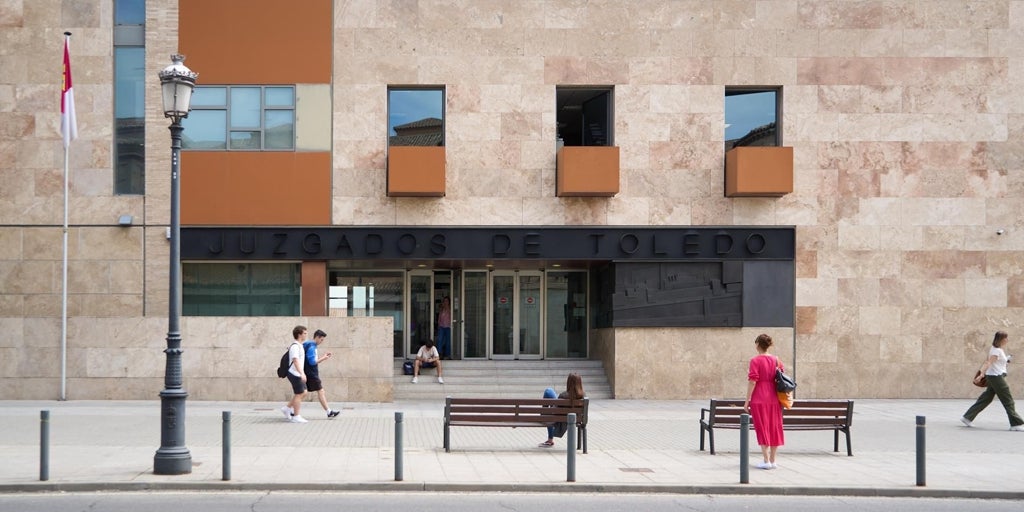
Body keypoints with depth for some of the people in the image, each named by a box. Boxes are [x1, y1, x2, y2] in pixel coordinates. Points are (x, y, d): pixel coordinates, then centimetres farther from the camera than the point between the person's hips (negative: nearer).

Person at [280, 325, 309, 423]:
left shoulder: (299, 345, 14)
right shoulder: (295, 346, -17)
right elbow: (295, 360, -25)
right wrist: (302, 373, -33)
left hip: (298, 374, 10)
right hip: (295, 374, -10)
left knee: (303, 393, 14)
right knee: (299, 394, -4)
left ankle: (287, 408, 20)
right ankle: (296, 417, 3)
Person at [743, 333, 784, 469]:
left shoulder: (755, 360, -10)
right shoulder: (776, 360, 7)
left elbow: (752, 382, -14)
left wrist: (747, 401, -9)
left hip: (759, 399, -5)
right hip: (774, 399, 5)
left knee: (762, 428, 1)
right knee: (774, 428, 11)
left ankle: (766, 461, -1)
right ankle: (773, 461, 16)